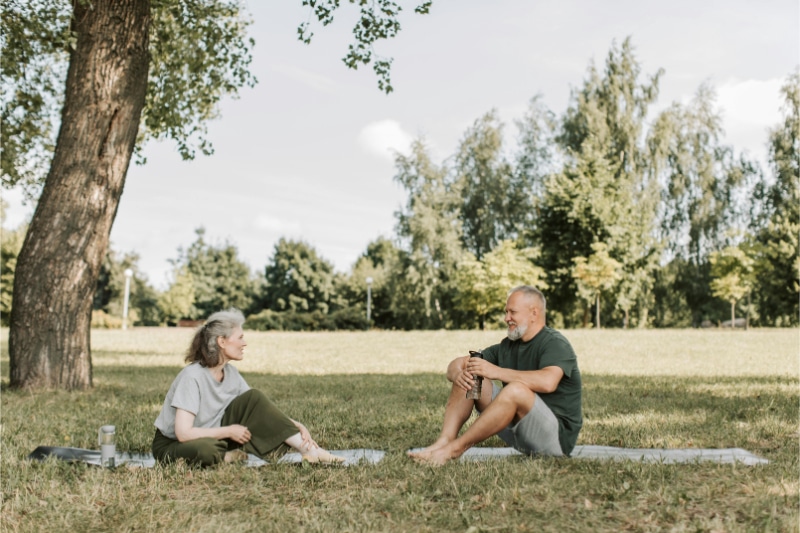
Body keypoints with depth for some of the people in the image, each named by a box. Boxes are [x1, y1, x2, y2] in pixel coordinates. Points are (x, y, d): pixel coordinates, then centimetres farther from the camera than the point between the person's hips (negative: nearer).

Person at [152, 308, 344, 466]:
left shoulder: (230, 373, -2)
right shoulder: (192, 377, -25)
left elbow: (261, 410, 2)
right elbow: (183, 433, -30)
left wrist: (296, 425, -13)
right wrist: (229, 431, -20)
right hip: (172, 445, -7)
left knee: (254, 398, -9)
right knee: (205, 449, -44)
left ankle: (308, 449, -15)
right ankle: (226, 457, -9)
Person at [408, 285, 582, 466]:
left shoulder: (555, 344, -11)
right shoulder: (508, 346, 11)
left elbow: (548, 382, -34)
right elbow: (456, 364, 9)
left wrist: (496, 371, -31)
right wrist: (457, 374, -16)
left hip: (557, 436, -7)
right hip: (517, 434, 7)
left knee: (517, 389, -35)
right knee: (467, 378, 0)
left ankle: (456, 447, -26)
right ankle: (443, 442, -19)